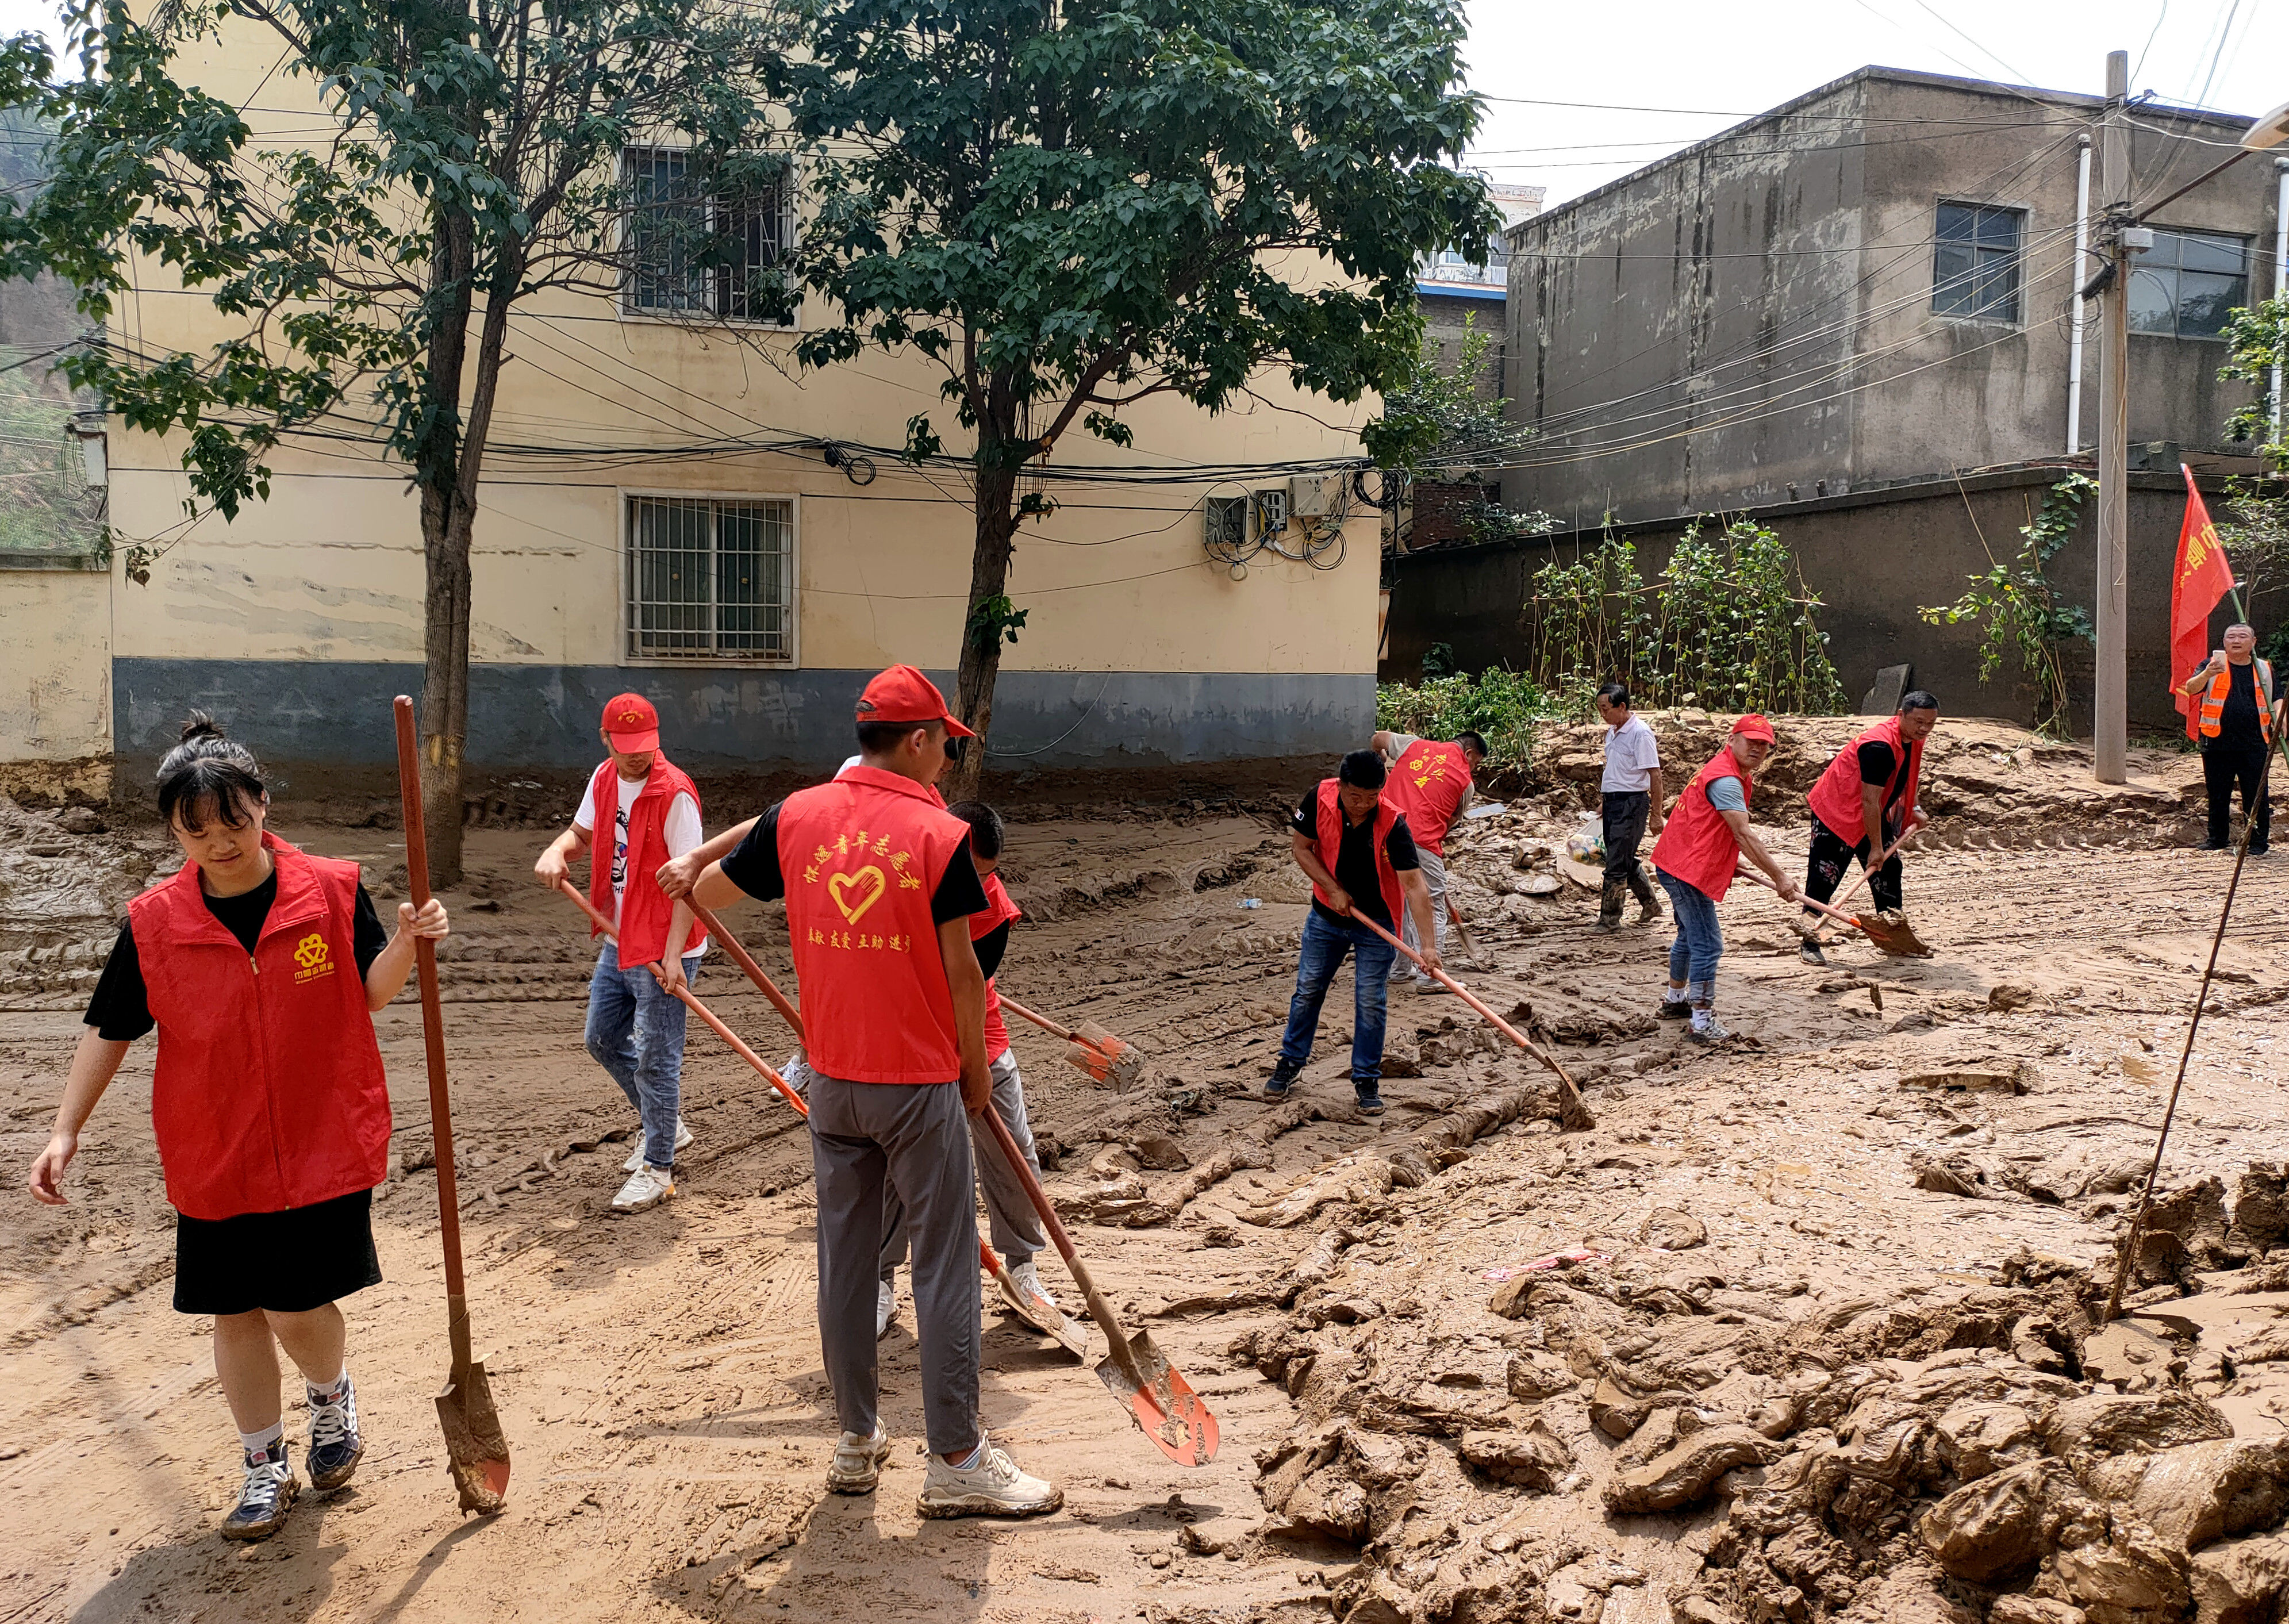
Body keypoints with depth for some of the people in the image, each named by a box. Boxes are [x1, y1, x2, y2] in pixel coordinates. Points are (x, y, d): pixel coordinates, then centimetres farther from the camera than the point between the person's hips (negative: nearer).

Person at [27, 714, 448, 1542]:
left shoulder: (331, 891, -9)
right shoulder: (153, 922, -5)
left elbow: (372, 991, -1)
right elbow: (110, 1031, 3)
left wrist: (407, 942, -21)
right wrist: (66, 1130, -1)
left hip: (325, 1146, -2)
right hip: (216, 1159, 2)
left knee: (298, 1309, -1)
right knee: (235, 1312, 11)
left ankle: (332, 1393, 34)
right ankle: (265, 1466, 31)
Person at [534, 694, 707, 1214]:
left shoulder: (674, 792, -20)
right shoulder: (604, 779, 4)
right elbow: (583, 833, 19)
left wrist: (673, 954, -27)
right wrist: (556, 852, -5)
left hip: (662, 948, -9)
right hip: (618, 941, 9)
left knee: (655, 1055, -2)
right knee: (604, 1039, 20)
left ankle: (657, 1167, 11)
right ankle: (663, 1126, 37)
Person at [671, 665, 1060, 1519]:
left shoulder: (796, 815, 0)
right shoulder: (940, 834, -12)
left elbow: (706, 891, 11)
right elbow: (959, 968, -9)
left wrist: (694, 868, 34)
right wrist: (976, 1066, 3)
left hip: (831, 1078, 5)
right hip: (919, 1081, -5)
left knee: (844, 1256, 14)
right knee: (944, 1263, 3)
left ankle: (856, 1441, 25)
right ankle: (955, 1461, 10)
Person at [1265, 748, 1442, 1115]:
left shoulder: (1392, 823, -29)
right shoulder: (1320, 799, -21)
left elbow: (1414, 885, -33)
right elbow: (1301, 847, -7)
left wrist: (1428, 945, -40)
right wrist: (1333, 890, -16)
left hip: (1376, 924, -3)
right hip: (1327, 916, 3)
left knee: (1371, 1003, 1)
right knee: (1308, 990, 13)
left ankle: (1367, 1080, 17)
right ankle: (1291, 1062, 32)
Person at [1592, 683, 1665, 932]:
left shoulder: (1640, 733, -15)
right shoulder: (1612, 732, 12)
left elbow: (1655, 776, -15)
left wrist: (1656, 815, -14)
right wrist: (1604, 801, 24)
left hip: (1631, 803, -9)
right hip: (1612, 801, 9)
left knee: (1616, 865, -6)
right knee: (1625, 862, 15)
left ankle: (1609, 918, 1)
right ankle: (1651, 905, 30)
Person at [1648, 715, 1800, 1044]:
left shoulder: (1738, 775, 13)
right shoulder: (1726, 780, -22)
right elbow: (1744, 836, -27)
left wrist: (1729, 862, 14)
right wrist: (1779, 878, -25)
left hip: (1679, 865, 12)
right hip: (1688, 870, -12)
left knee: (1690, 936, 25)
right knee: (1708, 944, -11)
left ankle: (1676, 1001, 41)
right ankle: (1703, 1025, -10)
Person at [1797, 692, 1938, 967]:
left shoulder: (1913, 737, -2)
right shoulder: (1880, 746, -31)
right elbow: (1870, 801, -28)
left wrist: (1912, 810, 10)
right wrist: (1875, 846, -23)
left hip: (1873, 816, 10)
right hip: (1837, 809, -9)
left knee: (1888, 867, 12)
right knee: (1824, 877, -8)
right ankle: (1809, 944, -2)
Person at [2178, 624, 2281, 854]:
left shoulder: (2264, 669, 13)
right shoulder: (2213, 665, 5)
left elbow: (2277, 699, 17)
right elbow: (2191, 689, -9)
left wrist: (2278, 718, -4)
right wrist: (2207, 674, -30)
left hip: (2254, 746, 1)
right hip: (2218, 744, -1)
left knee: (2257, 796, -1)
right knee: (2218, 795, 7)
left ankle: (2258, 841, 8)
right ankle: (2218, 838, 19)